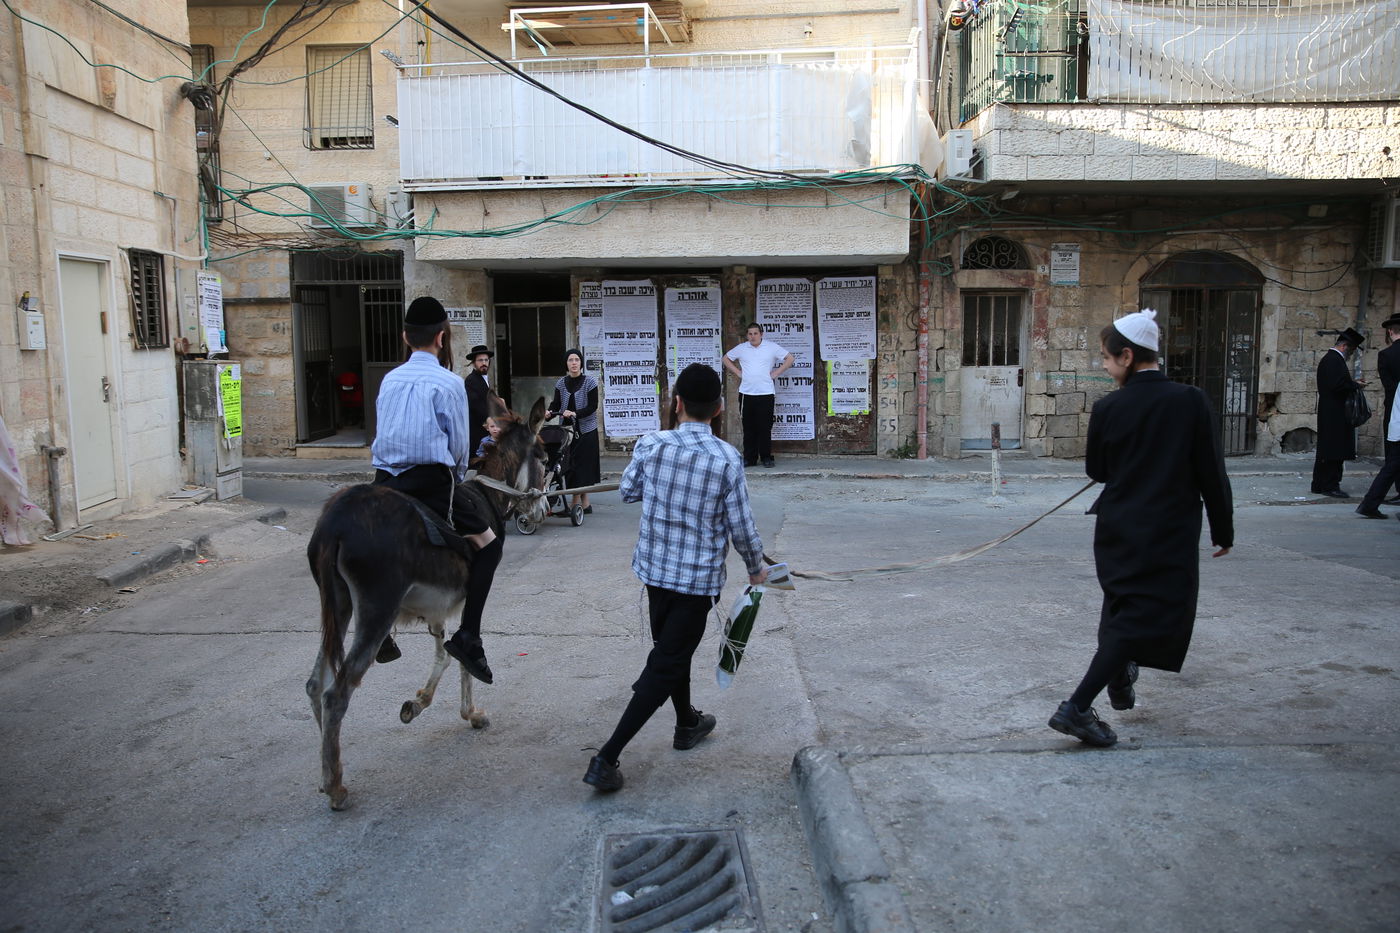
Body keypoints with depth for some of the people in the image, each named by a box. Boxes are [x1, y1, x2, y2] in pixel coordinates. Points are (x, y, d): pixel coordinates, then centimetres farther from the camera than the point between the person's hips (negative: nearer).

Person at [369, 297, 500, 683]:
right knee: (488, 543, 4)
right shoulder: (449, 383, -3)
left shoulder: (389, 380, 12)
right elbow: (459, 445, 1)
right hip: (431, 483, -6)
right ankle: (468, 636, -6)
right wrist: (454, 477, 20)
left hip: (385, 481, 6)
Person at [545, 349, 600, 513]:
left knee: (583, 464, -4)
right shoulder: (561, 383, 8)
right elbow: (556, 403, 5)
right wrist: (549, 412, -17)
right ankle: (584, 503, 7)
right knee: (571, 464, 1)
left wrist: (575, 414, -23)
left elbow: (593, 406, -10)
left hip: (586, 429, -4)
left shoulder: (590, 381, -4)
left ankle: (578, 502, 1)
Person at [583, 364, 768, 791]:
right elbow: (741, 528, -11)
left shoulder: (650, 445, -9)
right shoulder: (726, 459, -16)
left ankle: (687, 724, 44)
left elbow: (628, 491, 7)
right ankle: (606, 758, -3)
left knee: (671, 648, 24)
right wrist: (756, 568, 6)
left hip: (654, 569, 4)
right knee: (665, 666, 1)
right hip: (699, 577, -4)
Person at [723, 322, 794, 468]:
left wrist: (775, 373, 0)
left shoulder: (772, 347, 4)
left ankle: (766, 457, 7)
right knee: (749, 428, 3)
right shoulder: (741, 348, 9)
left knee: (765, 427, -2)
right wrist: (738, 373, 9)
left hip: (765, 393, -2)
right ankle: (749, 458, 9)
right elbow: (726, 359, 21)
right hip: (746, 394, 2)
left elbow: (789, 359, 6)